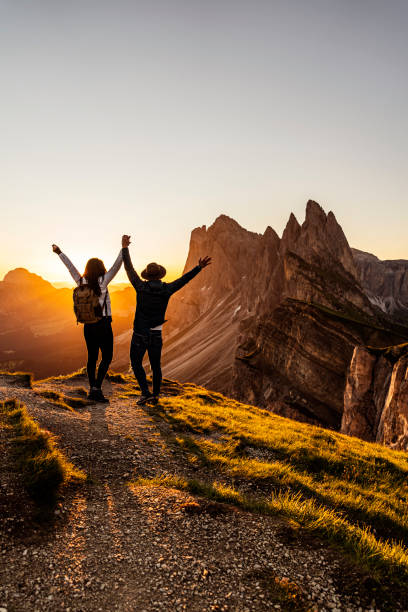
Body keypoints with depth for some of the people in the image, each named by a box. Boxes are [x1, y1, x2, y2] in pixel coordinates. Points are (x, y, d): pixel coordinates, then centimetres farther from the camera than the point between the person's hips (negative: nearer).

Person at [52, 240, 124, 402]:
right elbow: (116, 266, -14)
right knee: (107, 357, 2)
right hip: (103, 324, -5)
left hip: (88, 325, 6)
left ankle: (92, 390, 16)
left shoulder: (82, 282, 1)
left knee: (92, 357, 12)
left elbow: (70, 267, 12)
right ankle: (97, 388, -8)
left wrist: (60, 253, 24)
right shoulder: (102, 282, -11)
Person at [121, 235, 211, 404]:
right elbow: (184, 279, 3)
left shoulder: (141, 287, -9)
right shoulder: (167, 289, -4)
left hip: (140, 334, -3)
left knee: (136, 363, 11)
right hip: (156, 335, 3)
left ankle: (145, 392, 0)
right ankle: (156, 394, 23)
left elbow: (129, 269, -1)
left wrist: (125, 248, 6)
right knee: (156, 365, 16)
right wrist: (199, 268, 9)